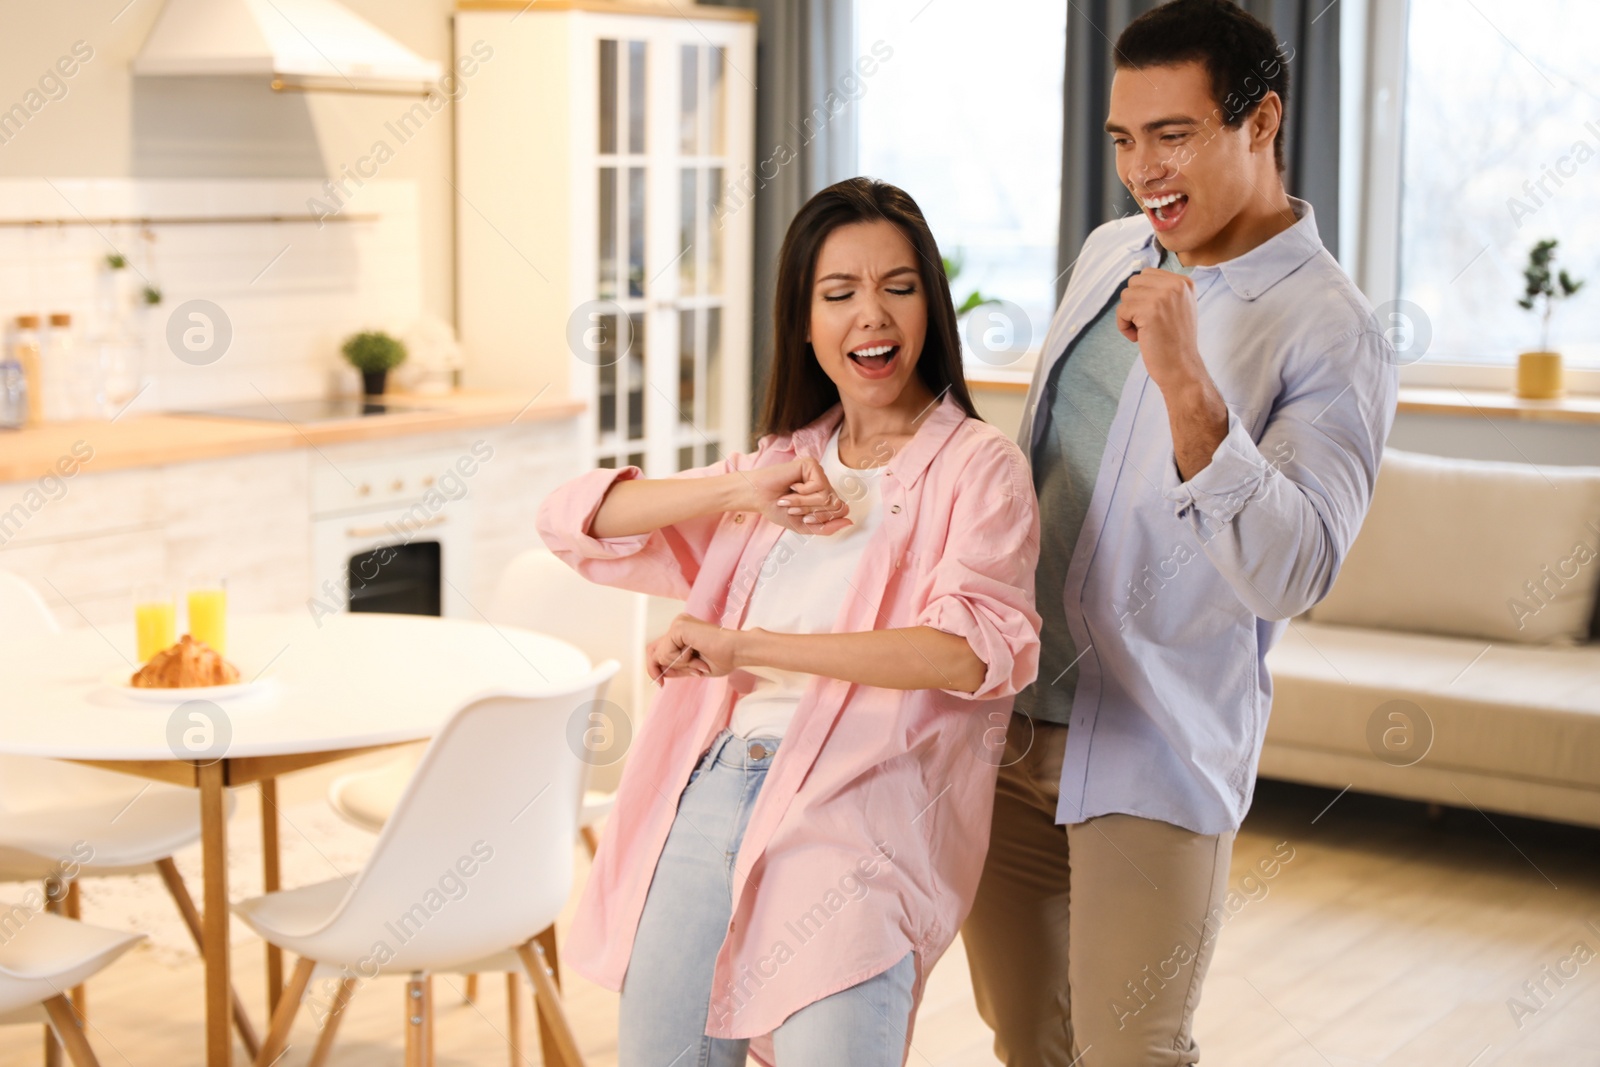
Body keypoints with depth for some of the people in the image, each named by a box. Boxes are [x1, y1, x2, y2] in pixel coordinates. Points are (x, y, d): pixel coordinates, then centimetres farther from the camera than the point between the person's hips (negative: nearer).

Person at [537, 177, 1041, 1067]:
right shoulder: (781, 463, 20)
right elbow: (574, 520, 13)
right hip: (707, 787, 5)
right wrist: (741, 490, -3)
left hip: (848, 816, -5)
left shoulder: (976, 465, 2)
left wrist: (747, 644, -18)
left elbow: (974, 650, -16)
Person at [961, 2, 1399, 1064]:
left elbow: (1289, 575, -26)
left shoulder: (1331, 333, -14)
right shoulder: (1111, 253, 9)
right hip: (1005, 727, 7)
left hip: (1150, 757, -6)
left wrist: (1187, 382, -36)